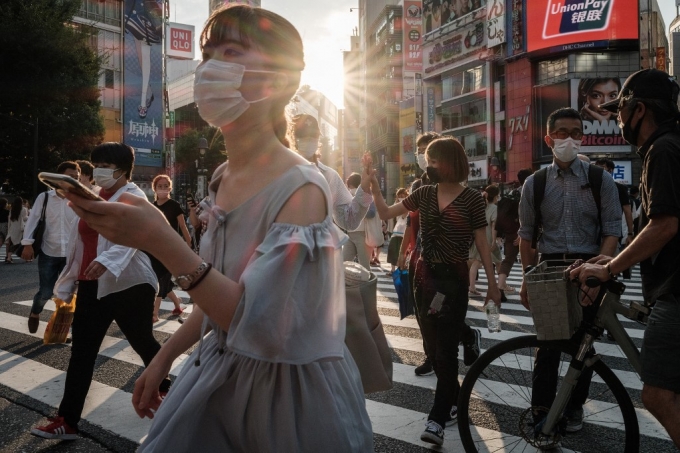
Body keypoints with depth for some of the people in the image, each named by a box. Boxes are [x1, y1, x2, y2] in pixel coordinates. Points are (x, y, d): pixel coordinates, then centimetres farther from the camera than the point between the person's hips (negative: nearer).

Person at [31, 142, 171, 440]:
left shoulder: (132, 198, -8)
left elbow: (132, 235, -27)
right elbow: (79, 243, 18)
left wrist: (106, 261, -44)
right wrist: (67, 285, 18)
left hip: (129, 285, -7)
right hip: (92, 286, 7)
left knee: (142, 342, 9)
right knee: (81, 351, 4)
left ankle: (165, 388, 34)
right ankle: (67, 421, 8)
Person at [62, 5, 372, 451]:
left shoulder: (301, 187, -23)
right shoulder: (223, 178, 1)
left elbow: (261, 324, -27)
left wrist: (161, 241, -31)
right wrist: (165, 356, 15)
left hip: (291, 386, -7)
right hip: (219, 373, 7)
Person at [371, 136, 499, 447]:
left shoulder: (472, 199, -8)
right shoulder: (424, 194, 4)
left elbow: (482, 244, -4)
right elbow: (386, 213, 7)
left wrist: (492, 284, -3)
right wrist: (373, 184, -3)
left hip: (454, 278, -5)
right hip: (425, 275, 5)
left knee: (445, 348, -2)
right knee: (434, 343, 14)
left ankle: (439, 417, 9)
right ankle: (455, 398, 41)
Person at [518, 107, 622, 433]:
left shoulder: (600, 180, 0)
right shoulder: (534, 183, 3)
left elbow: (612, 231, -2)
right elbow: (526, 234, 5)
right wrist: (527, 277, 1)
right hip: (548, 269, 0)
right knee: (546, 344, 0)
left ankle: (574, 407, 27)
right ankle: (541, 413, 9)